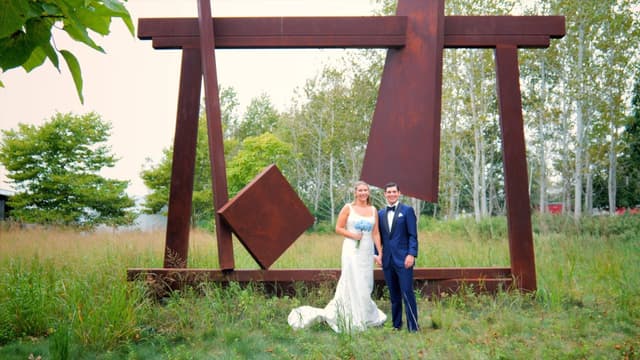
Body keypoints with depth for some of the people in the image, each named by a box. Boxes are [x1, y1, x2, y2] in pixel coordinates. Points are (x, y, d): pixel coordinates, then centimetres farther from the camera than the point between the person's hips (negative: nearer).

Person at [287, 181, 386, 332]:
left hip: (367, 251, 4)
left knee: (365, 285, 9)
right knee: (352, 283, -1)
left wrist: (380, 253, 4)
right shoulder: (348, 208, -2)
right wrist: (353, 235, -14)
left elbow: (376, 233, 8)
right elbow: (338, 228, -1)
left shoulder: (373, 210, 9)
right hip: (352, 250, -4)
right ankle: (355, 321, 8)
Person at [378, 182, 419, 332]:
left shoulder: (407, 210, 1)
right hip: (387, 260, 4)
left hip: (403, 259, -4)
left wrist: (412, 254, -14)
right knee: (394, 295, 10)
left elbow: (413, 235, -5)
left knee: (407, 294, -8)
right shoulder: (381, 213, 14)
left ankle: (413, 327, -3)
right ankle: (396, 325, 18)